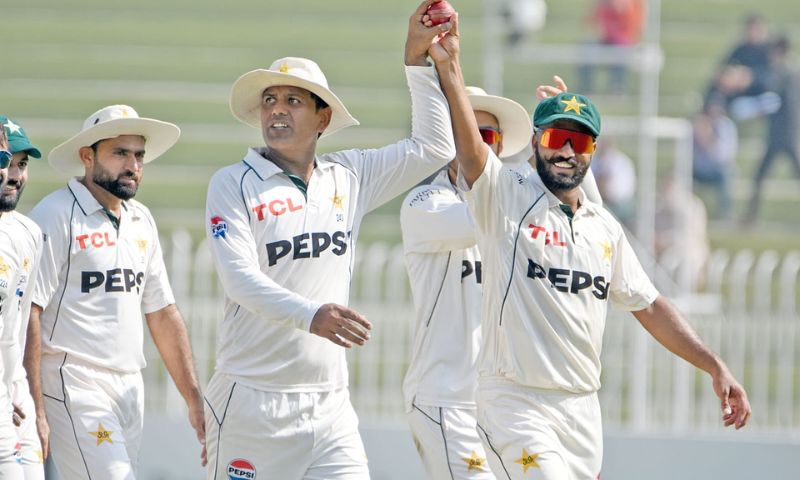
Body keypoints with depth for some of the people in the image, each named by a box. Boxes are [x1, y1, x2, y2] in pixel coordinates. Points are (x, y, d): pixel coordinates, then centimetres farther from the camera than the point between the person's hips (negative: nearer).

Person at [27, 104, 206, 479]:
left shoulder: (141, 221, 16)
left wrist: (194, 400, 16)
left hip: (129, 388, 7)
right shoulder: (56, 216, -7)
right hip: (74, 386, -7)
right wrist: (34, 410, -17)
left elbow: (163, 314, 21)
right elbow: (29, 315, -12)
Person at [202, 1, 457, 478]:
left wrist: (420, 62, 9)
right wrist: (311, 315, -32)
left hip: (329, 404, 4)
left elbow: (433, 147, 16)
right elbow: (241, 278, -15)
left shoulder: (349, 178, 11)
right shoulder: (233, 184, -2)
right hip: (253, 401, -4)